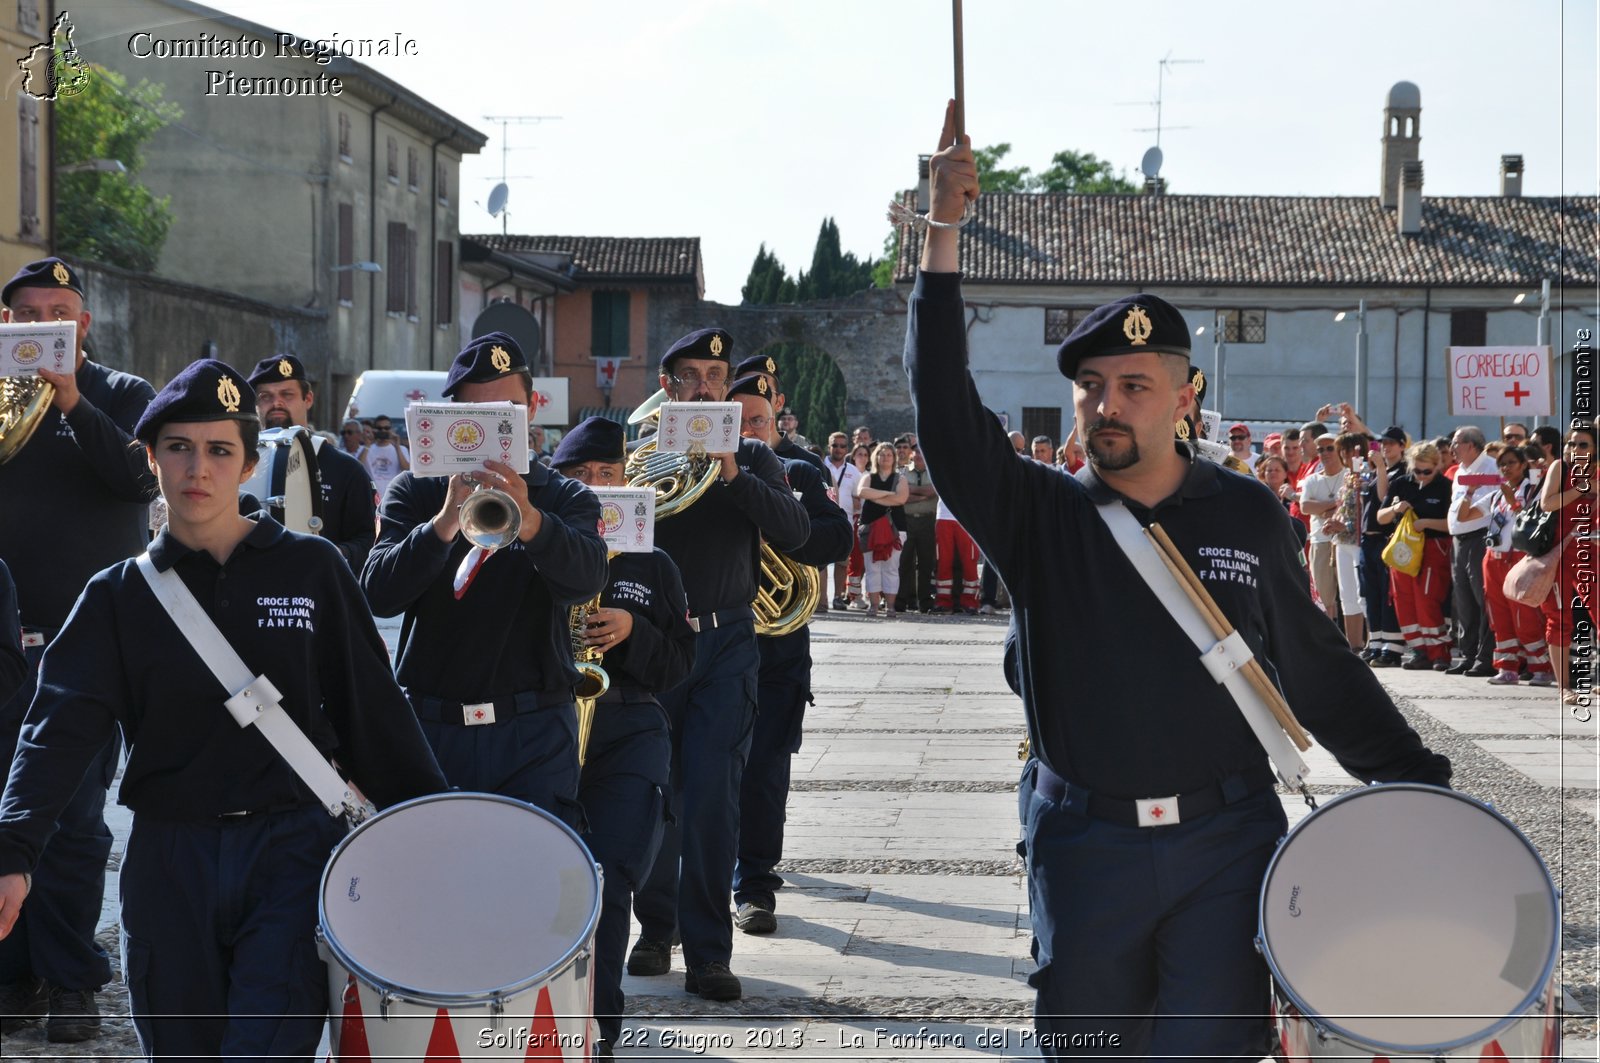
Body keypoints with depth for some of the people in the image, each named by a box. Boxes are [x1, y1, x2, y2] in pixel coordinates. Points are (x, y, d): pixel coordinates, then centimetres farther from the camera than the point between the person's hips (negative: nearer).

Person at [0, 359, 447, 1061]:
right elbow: (62, 725, -8)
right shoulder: (119, 597, 4)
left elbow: (371, 711, 7)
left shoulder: (311, 570, 3)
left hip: (293, 849, -2)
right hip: (171, 864, 2)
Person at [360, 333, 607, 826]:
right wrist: (444, 522, -25)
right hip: (431, 730, 1)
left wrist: (529, 520, -35)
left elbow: (585, 579, -15)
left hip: (533, 733, -1)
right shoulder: (414, 492, 8)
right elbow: (379, 595, -8)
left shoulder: (565, 498, 7)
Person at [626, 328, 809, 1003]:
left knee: (712, 800, -7)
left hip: (725, 645, 0)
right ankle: (656, 927, 22)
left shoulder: (752, 459, 9)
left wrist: (735, 477, -16)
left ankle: (708, 953, -4)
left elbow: (794, 532, -5)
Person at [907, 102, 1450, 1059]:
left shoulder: (1248, 516, 5)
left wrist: (1423, 780, 8)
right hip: (1085, 847, 1)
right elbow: (947, 407, -12)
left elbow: (1316, 666, 12)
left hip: (1226, 844, 0)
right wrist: (943, 235, -18)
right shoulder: (1041, 514, 1)